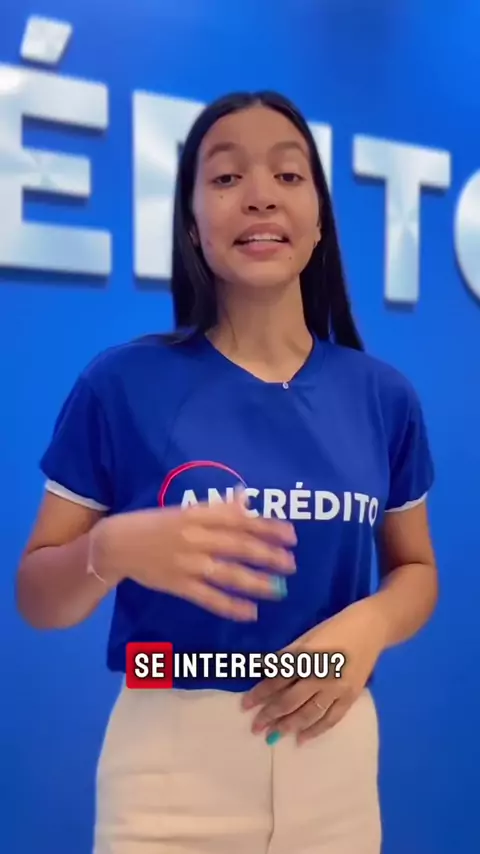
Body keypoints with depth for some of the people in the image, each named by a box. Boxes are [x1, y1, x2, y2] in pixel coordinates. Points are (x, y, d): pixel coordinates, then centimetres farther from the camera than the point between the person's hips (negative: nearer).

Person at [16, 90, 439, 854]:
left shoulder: (383, 395, -1)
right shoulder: (121, 383, -9)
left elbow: (416, 569, 9)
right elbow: (38, 599, -4)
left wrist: (369, 625, -13)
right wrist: (115, 549, -25)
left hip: (337, 753, 3)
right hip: (170, 759, -2)